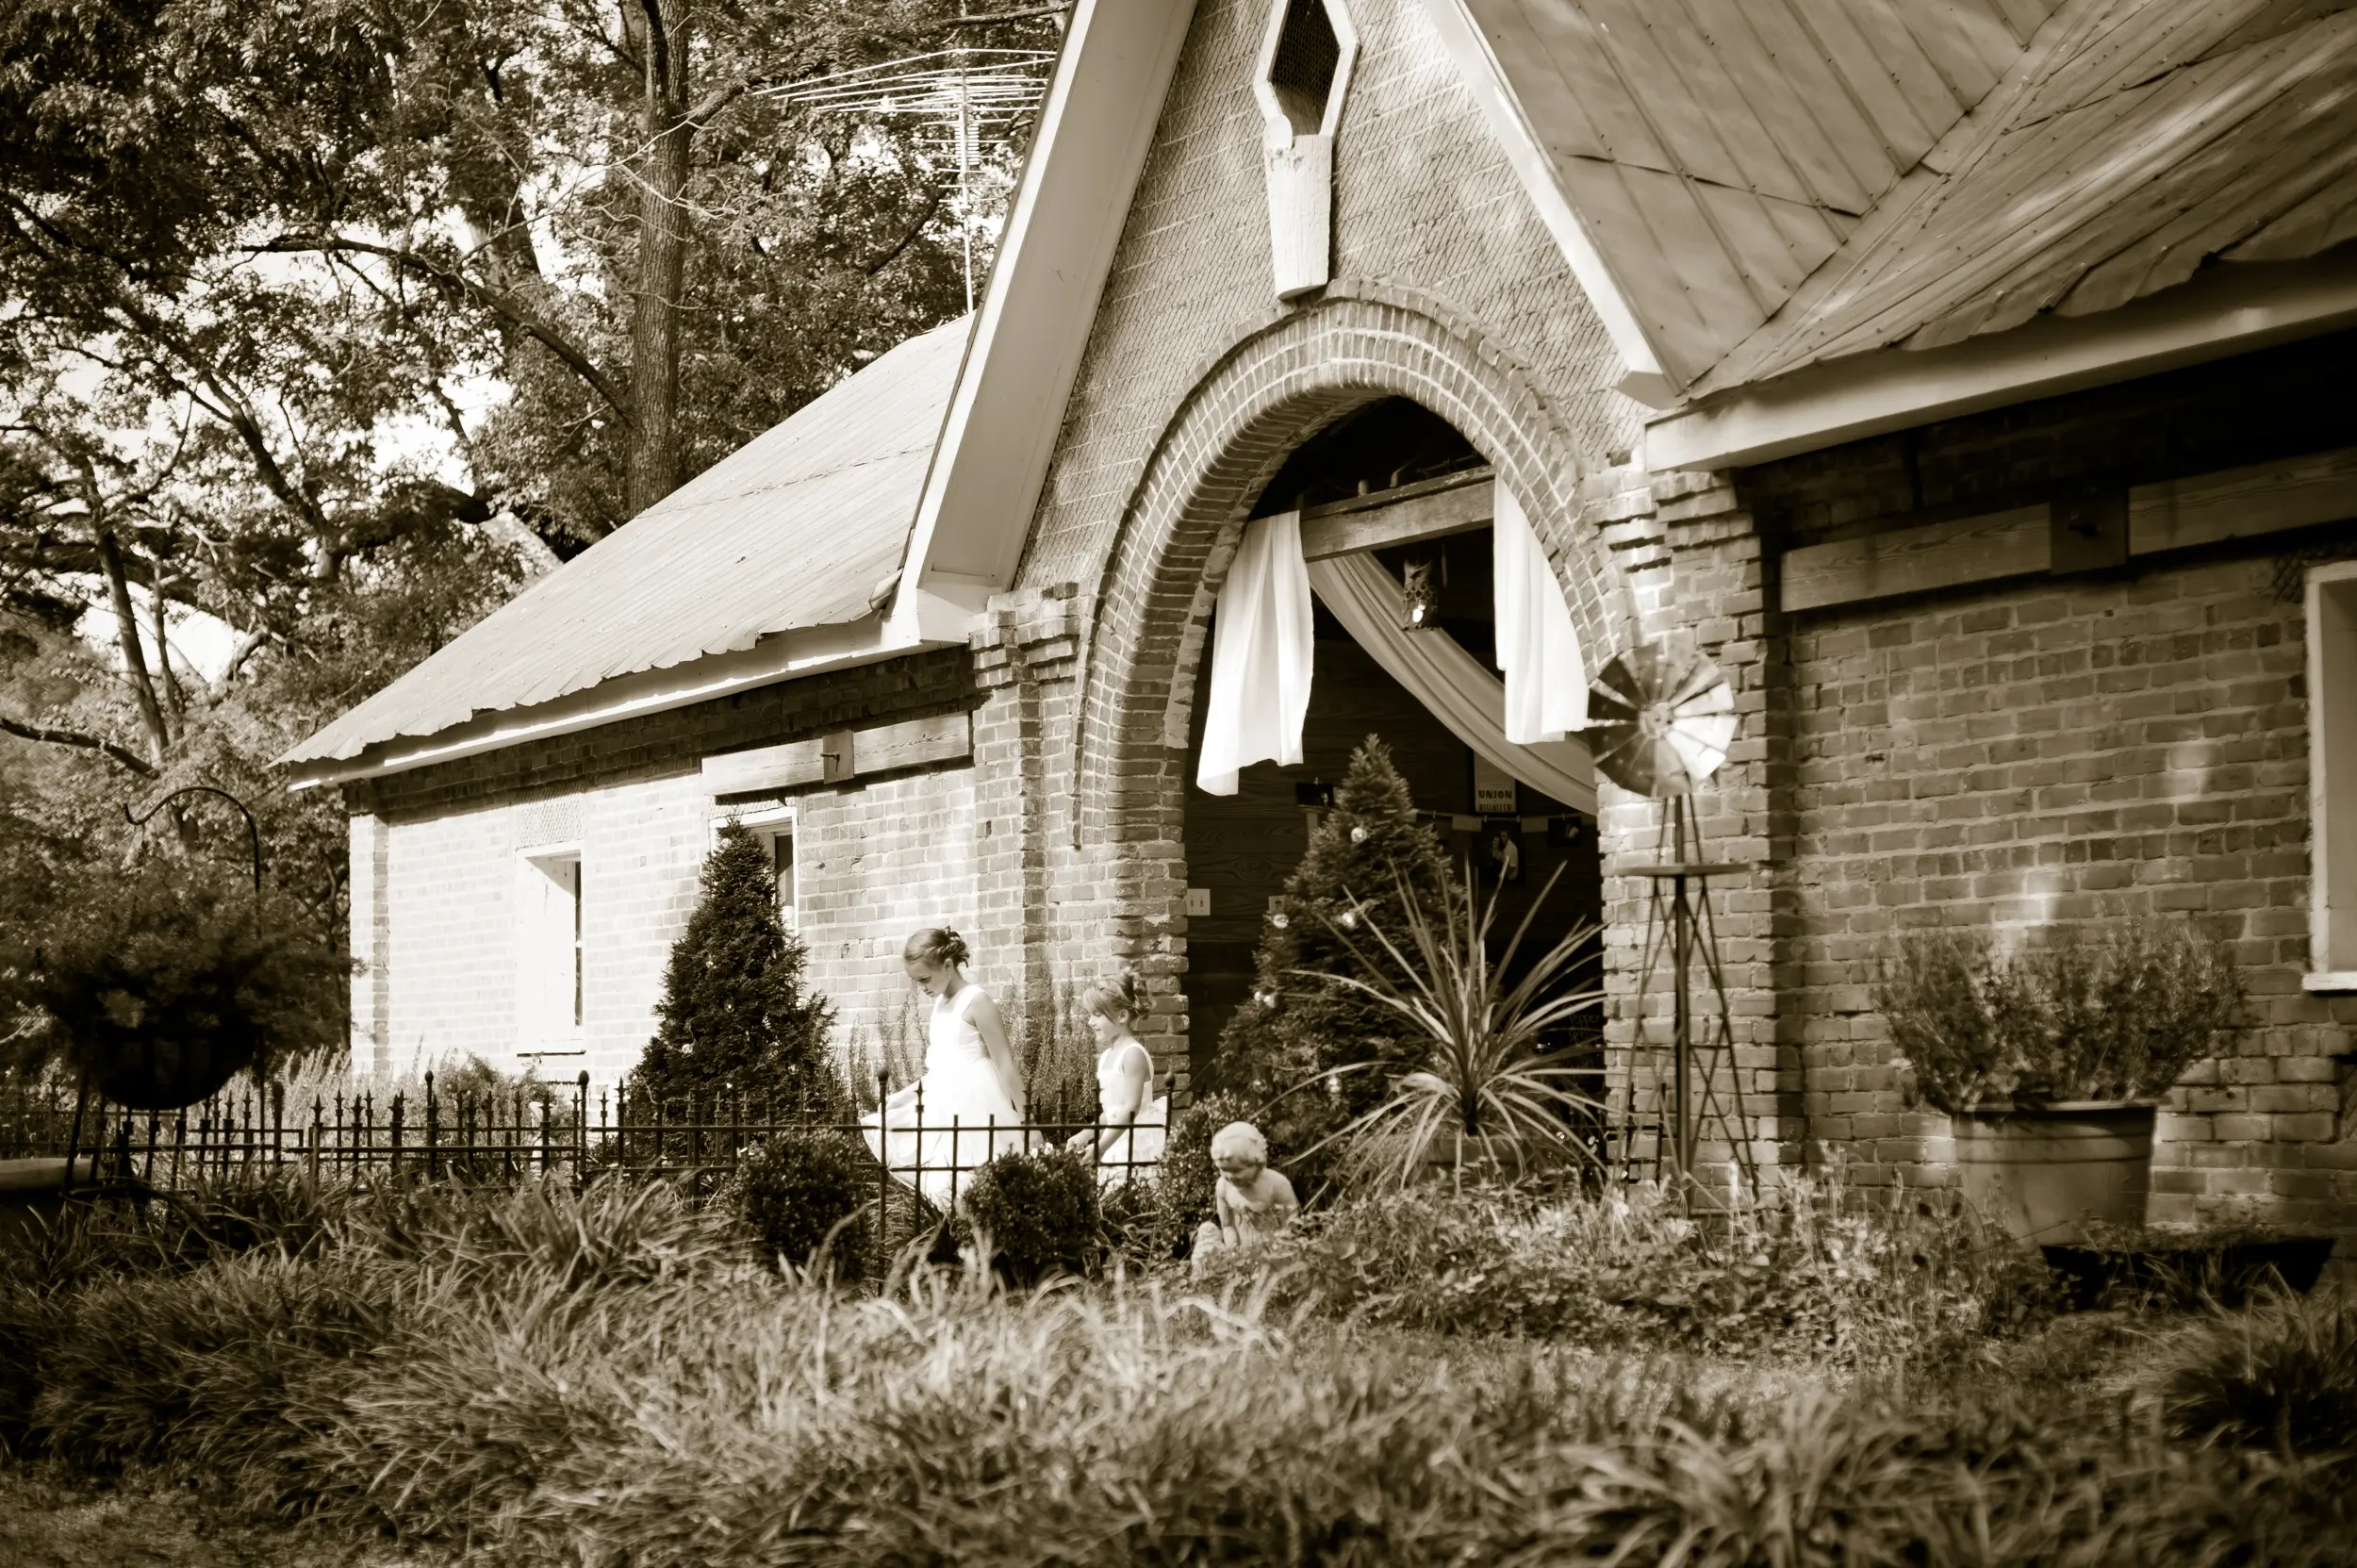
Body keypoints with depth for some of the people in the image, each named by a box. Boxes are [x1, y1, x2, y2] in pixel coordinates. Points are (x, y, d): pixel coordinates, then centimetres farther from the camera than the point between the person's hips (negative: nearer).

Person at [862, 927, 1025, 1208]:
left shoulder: (976, 1002, -11)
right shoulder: (940, 1004, 14)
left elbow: (1006, 1065, -12)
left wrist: (1024, 1122, -13)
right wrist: (903, 1096, 15)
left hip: (973, 1108, -9)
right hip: (943, 1107, 9)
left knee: (967, 1190, -13)